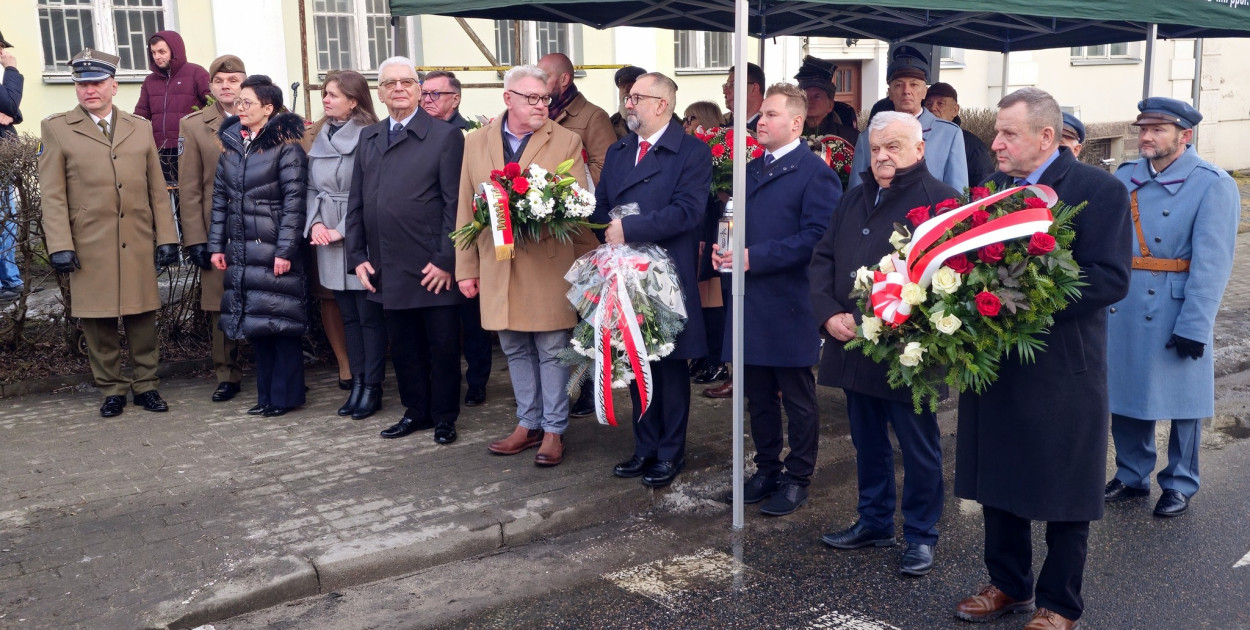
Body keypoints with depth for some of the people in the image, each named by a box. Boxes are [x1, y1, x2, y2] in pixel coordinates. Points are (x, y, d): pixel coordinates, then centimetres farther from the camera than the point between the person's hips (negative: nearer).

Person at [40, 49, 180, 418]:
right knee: (98, 324, 3)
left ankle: (146, 385, 18)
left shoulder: (140, 129, 13)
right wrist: (60, 246, -8)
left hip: (138, 245, 2)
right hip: (89, 248, -2)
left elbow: (157, 190, 10)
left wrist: (166, 237, 3)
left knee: (143, 318, 6)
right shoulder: (56, 129, 5)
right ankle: (112, 389, 15)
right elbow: (52, 196, 0)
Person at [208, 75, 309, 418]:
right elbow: (220, 197, 13)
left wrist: (285, 250, -16)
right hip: (241, 250, 6)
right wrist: (216, 244, 9)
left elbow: (293, 200, -12)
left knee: (280, 323, 0)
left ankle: (285, 395, 10)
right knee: (254, 324, 10)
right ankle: (266, 394, 20)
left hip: (273, 249, -6)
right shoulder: (230, 143, 11)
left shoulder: (285, 146, -7)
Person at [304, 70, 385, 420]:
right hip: (328, 240, 7)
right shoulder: (319, 138, 12)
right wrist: (315, 223, -1)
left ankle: (372, 388, 7)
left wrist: (342, 230, -14)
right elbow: (312, 187, 14)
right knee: (348, 315, 12)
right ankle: (357, 382, 19)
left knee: (369, 315, 0)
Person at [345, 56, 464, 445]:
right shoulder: (368, 139, 13)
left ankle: (444, 417, 20)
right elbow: (356, 203, 15)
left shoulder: (445, 136, -4)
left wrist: (446, 260, -13)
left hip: (434, 268, -5)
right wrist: (358, 256, 6)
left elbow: (454, 204, -9)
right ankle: (416, 412, 27)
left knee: (443, 346, 5)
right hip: (387, 268, 5)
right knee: (403, 347, 13)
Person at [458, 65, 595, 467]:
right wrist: (466, 268, 6)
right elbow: (466, 209, 9)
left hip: (549, 264, -3)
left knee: (552, 350, 3)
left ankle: (553, 430, 16)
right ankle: (528, 424, 27)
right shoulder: (476, 142, 8)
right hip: (498, 265, 3)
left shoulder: (566, 142, -1)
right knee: (516, 351, 13)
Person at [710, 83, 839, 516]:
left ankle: (798, 479, 18)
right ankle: (767, 469, 29)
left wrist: (755, 257, -21)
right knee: (758, 394, 15)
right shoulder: (750, 170, 16)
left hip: (790, 305, -7)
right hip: (751, 302, 7)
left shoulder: (814, 172, -10)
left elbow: (815, 238, -18)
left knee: (797, 398, 6)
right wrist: (724, 248, 1)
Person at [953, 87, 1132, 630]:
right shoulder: (992, 186, 8)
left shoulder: (1098, 190, -10)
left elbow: (1111, 279, -18)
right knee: (997, 482, 17)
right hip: (994, 365, 6)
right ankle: (1010, 585, 35)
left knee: (1062, 495, 8)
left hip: (1061, 372, -6)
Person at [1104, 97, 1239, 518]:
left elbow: (1211, 262, -14)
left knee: (1180, 401, 8)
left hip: (1175, 312, -5)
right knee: (1125, 394, 13)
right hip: (1123, 309, 5)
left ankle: (1179, 484, 26)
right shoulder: (1124, 178, 7)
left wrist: (1194, 326, -19)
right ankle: (1131, 476, 30)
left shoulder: (1213, 185, -9)